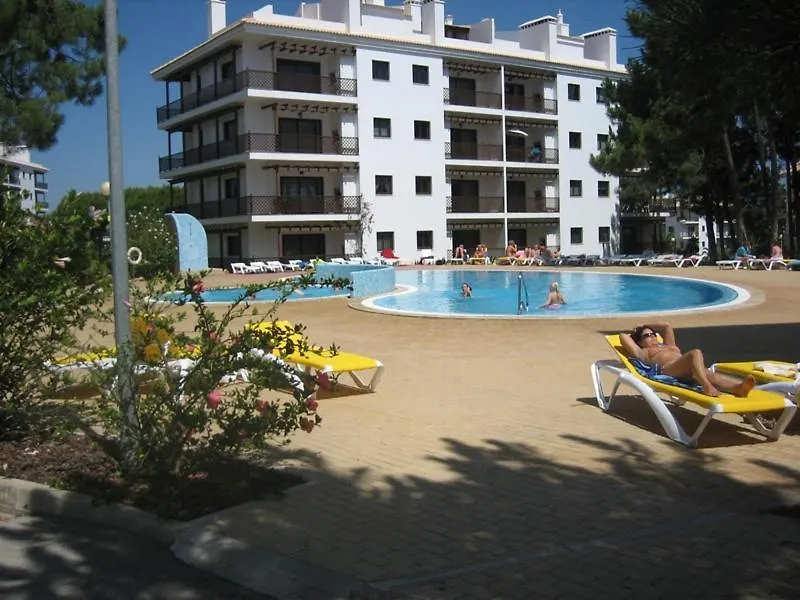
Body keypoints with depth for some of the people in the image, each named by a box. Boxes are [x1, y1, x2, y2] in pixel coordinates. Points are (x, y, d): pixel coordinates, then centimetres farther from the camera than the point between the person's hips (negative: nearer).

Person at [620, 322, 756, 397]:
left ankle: (738, 387, -63)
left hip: (689, 373, 6)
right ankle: (707, 387, -61)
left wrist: (644, 326, 61)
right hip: (667, 370, -6)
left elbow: (667, 326, 54)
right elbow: (622, 336, 19)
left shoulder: (671, 347, 45)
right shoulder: (643, 353, 26)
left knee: (709, 374, -31)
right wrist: (633, 334, 42)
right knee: (695, 353, -35)